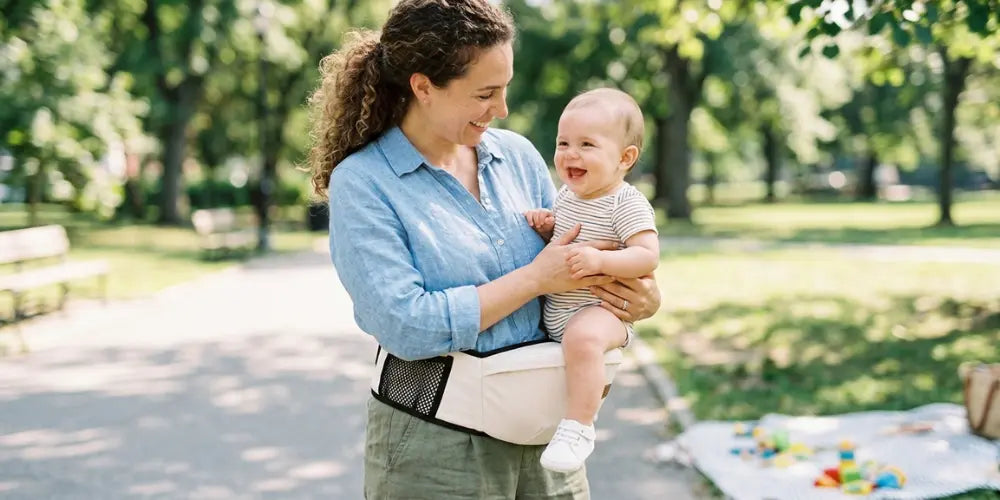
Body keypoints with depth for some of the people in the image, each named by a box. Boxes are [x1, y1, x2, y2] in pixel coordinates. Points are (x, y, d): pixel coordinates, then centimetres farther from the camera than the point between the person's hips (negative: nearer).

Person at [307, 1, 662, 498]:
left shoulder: (516, 154, 5)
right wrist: (535, 279, -18)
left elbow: (573, 258, 12)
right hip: (435, 445, -5)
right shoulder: (361, 183, -11)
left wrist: (642, 296, -10)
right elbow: (406, 326, -21)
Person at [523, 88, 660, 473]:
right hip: (553, 310, 9)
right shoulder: (567, 194, 8)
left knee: (582, 337, -37)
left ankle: (578, 426, -26)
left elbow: (648, 257, -23)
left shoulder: (627, 204, -15)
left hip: (599, 309, -9)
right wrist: (546, 227, 1)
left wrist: (600, 260, -35)